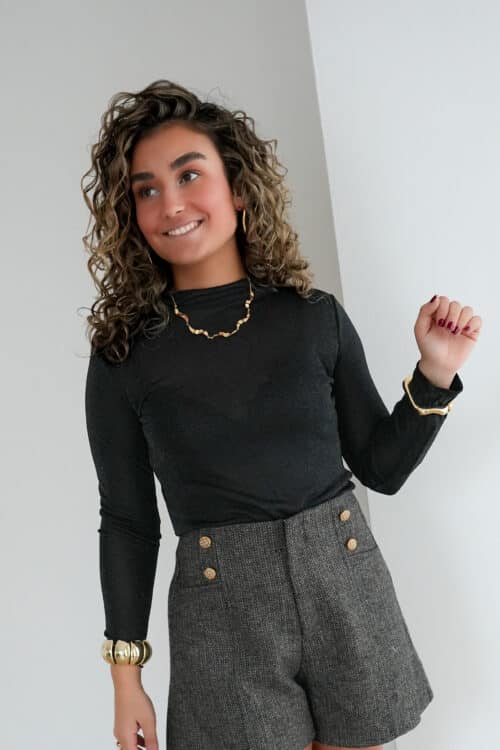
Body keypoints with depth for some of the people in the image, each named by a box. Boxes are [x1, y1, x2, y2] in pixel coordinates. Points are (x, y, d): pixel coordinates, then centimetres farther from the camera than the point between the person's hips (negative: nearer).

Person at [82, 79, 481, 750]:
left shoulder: (317, 316, -1)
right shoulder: (125, 356, -4)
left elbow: (381, 468, 6)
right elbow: (127, 520, 0)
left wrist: (436, 374, -8)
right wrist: (126, 675, 2)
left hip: (346, 583, 2)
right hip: (222, 609, -1)